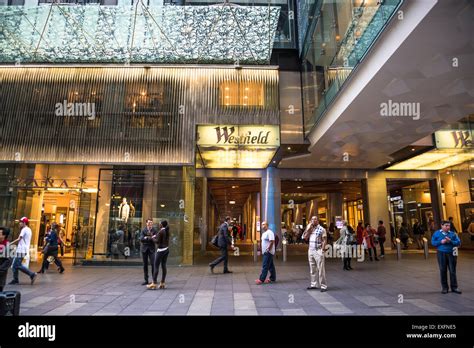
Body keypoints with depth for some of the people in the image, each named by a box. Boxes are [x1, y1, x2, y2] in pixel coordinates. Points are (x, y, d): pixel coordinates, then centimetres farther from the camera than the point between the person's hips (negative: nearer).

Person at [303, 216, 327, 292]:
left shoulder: (321, 229, -5)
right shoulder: (310, 229, 13)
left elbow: (324, 241, -8)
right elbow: (305, 238, 6)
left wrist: (322, 250, -16)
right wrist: (308, 230, -2)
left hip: (318, 251, -6)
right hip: (310, 251, 6)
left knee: (321, 269, -4)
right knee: (312, 269, 11)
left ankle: (323, 286, 1)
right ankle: (314, 284, 20)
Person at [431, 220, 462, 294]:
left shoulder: (452, 234, 4)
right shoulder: (437, 233, 2)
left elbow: (458, 242, 0)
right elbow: (433, 242, 2)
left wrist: (450, 241, -16)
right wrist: (441, 242, -13)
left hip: (451, 254, 1)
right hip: (441, 254, -1)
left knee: (452, 270, 4)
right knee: (443, 271, 5)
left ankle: (454, 287, 15)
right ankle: (444, 287, 15)